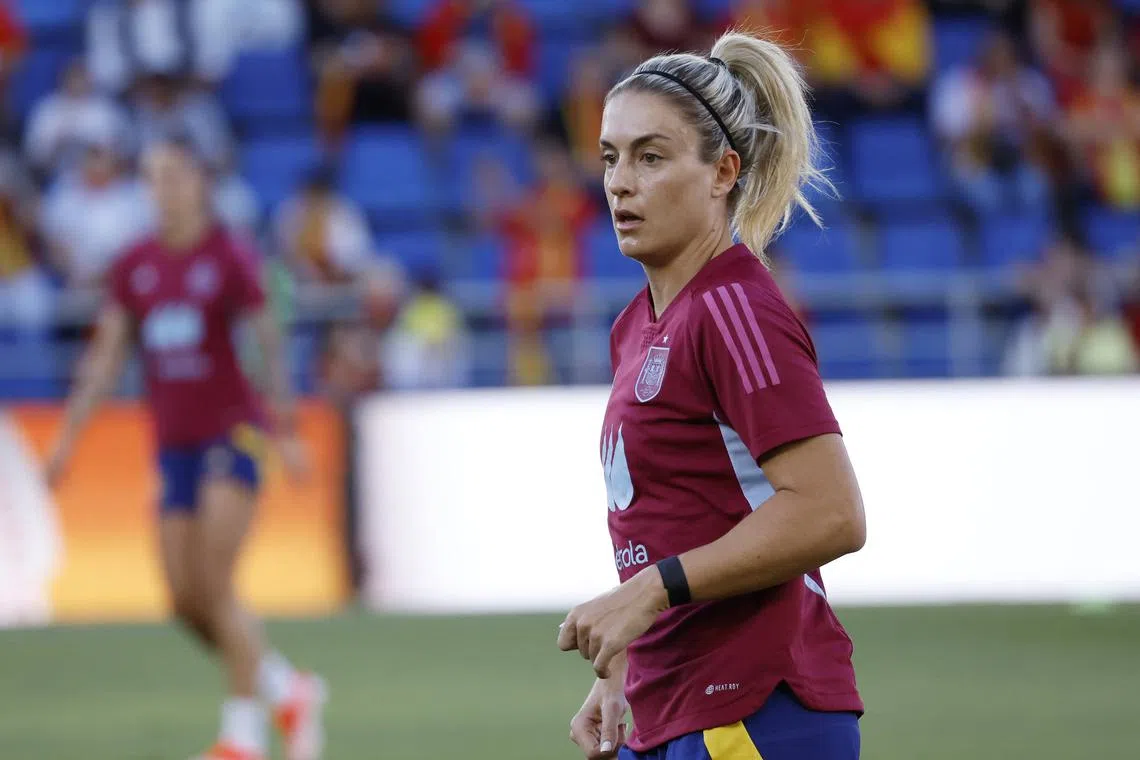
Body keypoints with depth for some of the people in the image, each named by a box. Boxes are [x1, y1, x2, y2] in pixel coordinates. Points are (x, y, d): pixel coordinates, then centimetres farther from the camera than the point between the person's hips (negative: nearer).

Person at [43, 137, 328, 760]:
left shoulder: (229, 258, -5)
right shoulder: (134, 266, 8)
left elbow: (269, 345, -6)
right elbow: (106, 356, 10)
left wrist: (286, 431, -14)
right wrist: (69, 435, 5)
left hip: (233, 433, -5)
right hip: (174, 444, 5)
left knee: (214, 587, -15)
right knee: (186, 603, 1)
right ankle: (290, 691, 21)